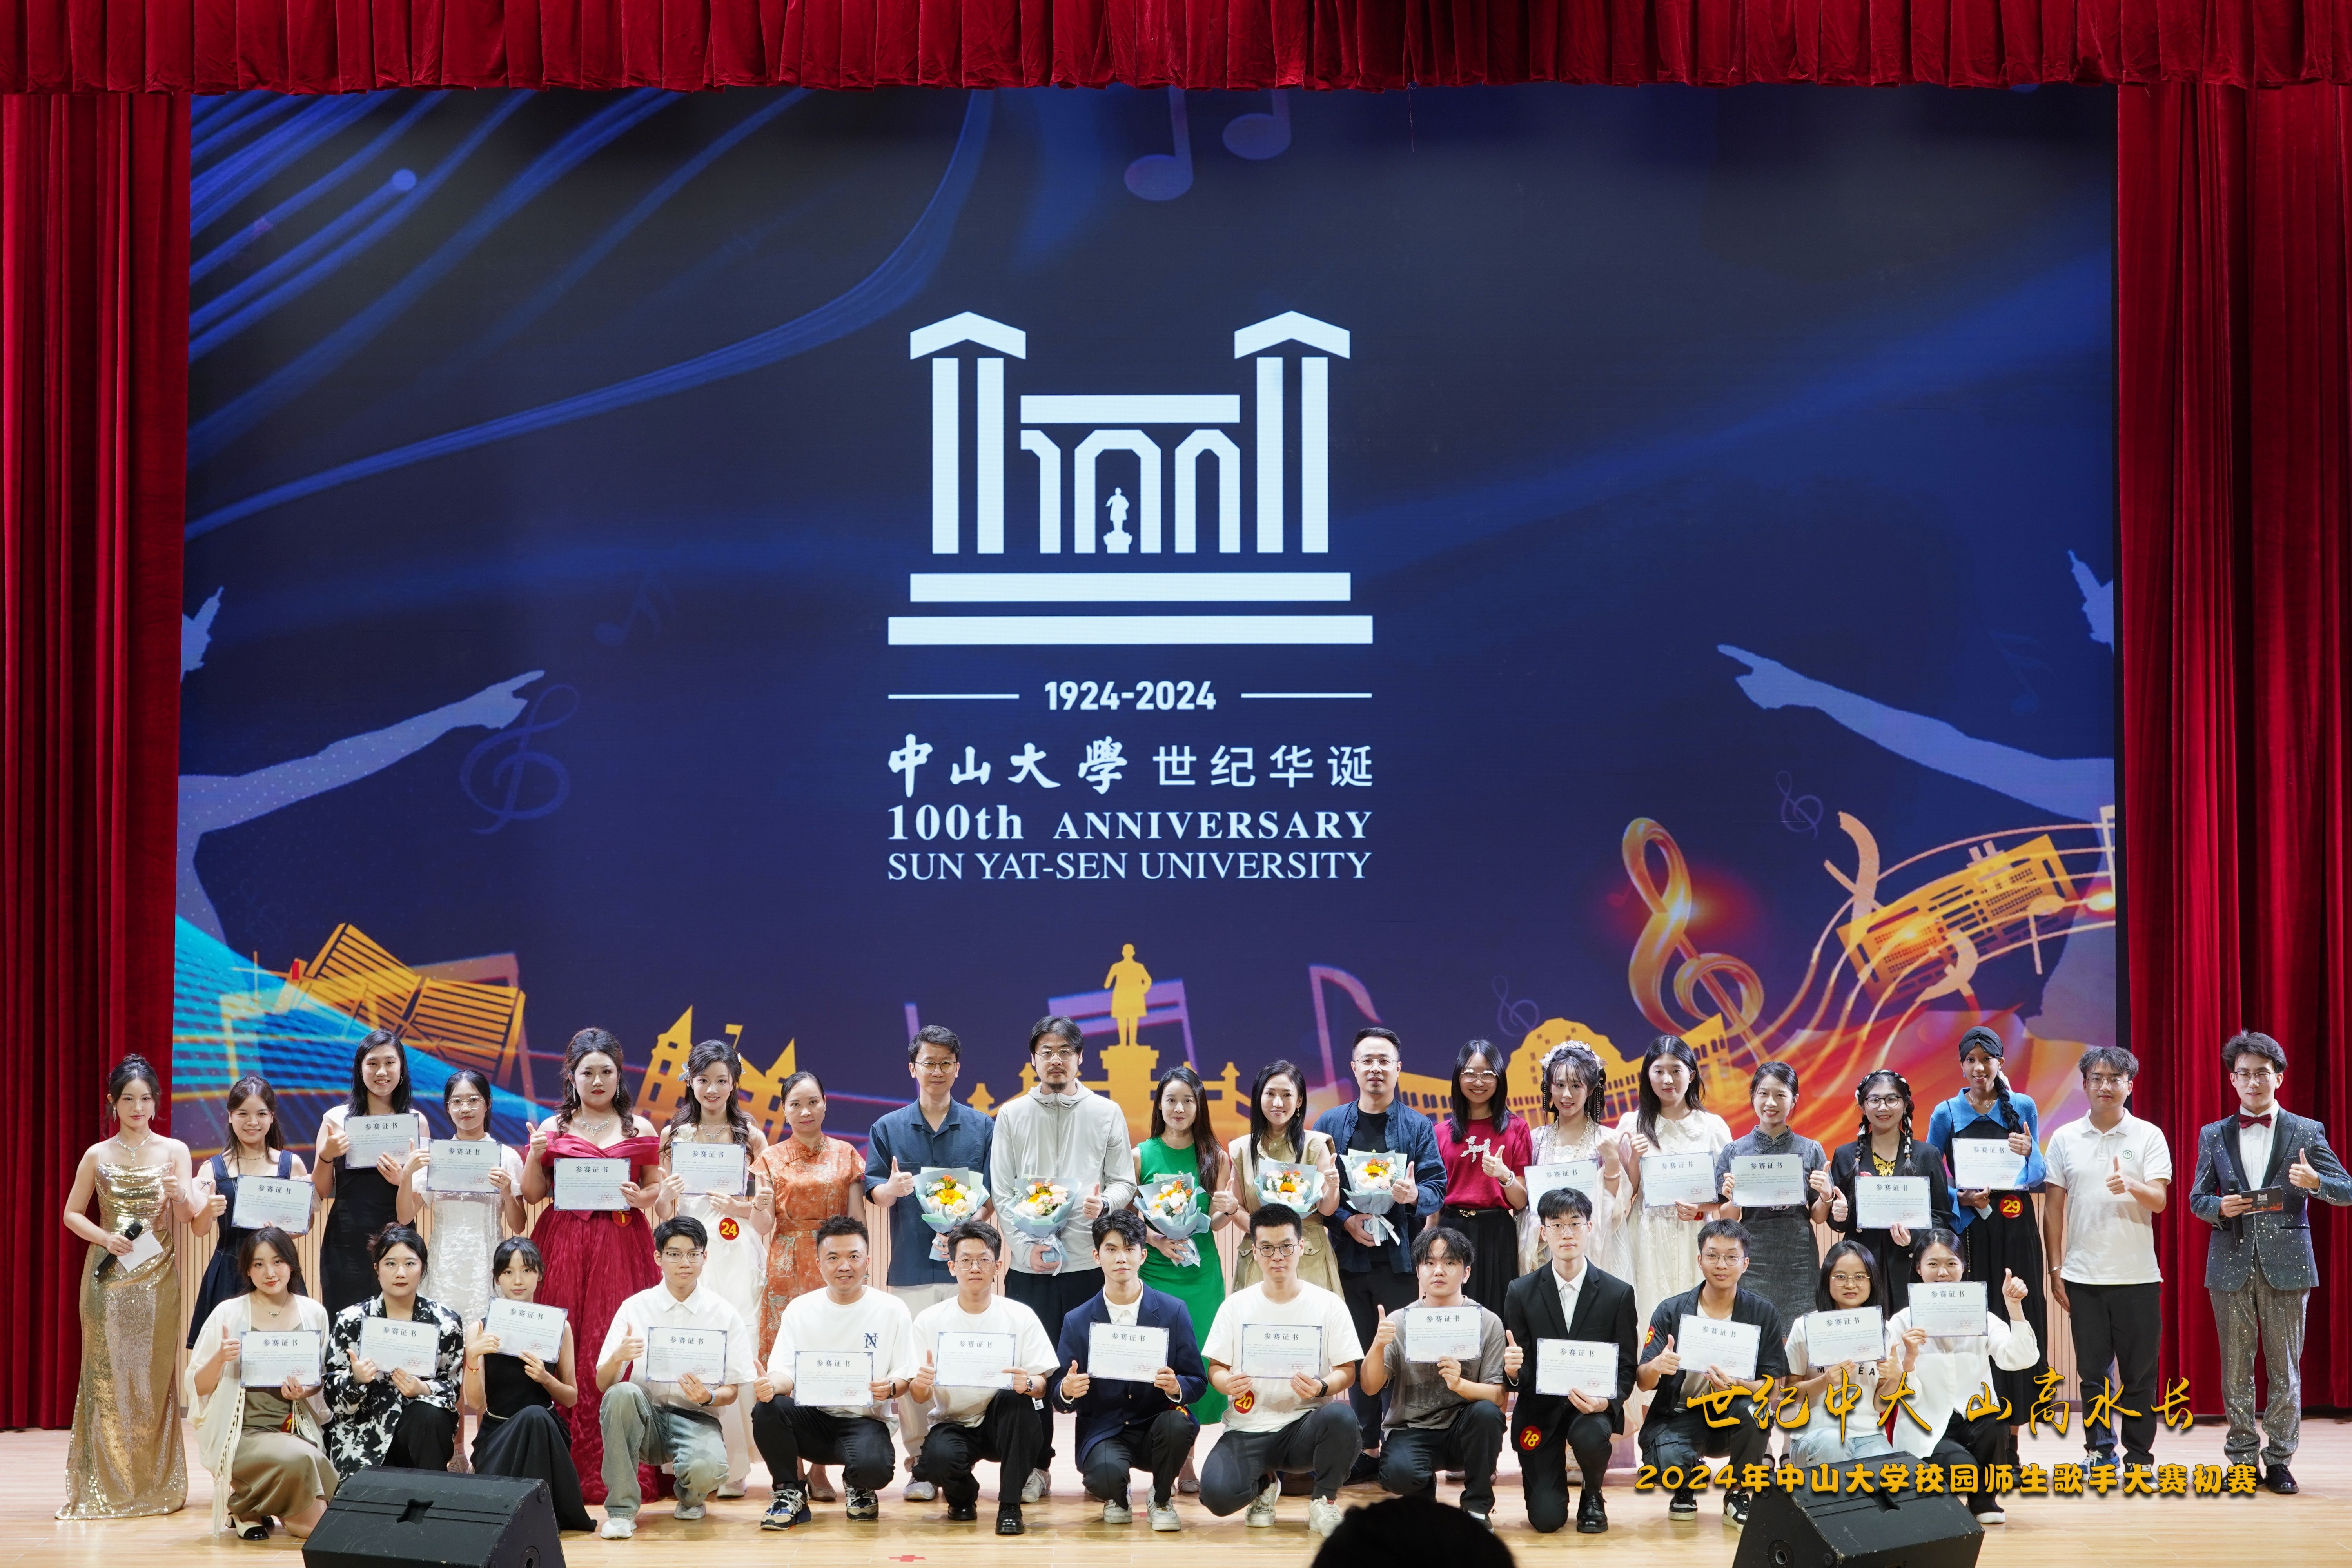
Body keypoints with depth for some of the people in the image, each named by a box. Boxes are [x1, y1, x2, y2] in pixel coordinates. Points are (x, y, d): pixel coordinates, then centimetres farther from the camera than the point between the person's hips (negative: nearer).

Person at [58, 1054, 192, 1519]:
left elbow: (189, 1214, -6)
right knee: (107, 1372, -2)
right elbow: (72, 1214, 11)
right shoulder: (97, 1156, 7)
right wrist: (104, 1237, -8)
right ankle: (105, 1486, 0)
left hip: (157, 1275, 0)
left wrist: (179, 1195, -29)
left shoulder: (174, 1151, 4)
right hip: (108, 1272, 0)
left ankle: (155, 1485, 6)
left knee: (153, 1372, 0)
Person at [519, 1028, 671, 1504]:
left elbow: (657, 1186, 14)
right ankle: (566, 1465, -1)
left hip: (623, 1246, 0)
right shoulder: (553, 1129, 9)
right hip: (564, 1246, 0)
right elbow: (533, 1194, 8)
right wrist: (536, 1155, -8)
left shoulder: (639, 1131, 8)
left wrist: (645, 1198, -8)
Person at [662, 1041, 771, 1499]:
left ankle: (732, 1466, -6)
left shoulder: (752, 1139, 8)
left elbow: (767, 1224, 7)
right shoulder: (674, 1135, 12)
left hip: (737, 1256, -1)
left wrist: (742, 1208, -13)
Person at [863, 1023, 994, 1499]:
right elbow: (873, 1193, 5)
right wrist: (891, 1189, -18)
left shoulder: (981, 1128, 8)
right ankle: (921, 1464, 4)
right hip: (911, 1266, 0)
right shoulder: (889, 1129, 9)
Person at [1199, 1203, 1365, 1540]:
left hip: (1306, 1424, -1)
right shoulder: (1236, 1306, 6)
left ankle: (1323, 1499, -5)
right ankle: (1264, 1484, 12)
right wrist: (1227, 1383, -17)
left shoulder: (1329, 1305, 2)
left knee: (1341, 1418, -37)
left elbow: (1347, 1371, 0)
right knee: (1216, 1494, -29)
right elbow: (1216, 1367, 8)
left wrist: (1322, 1387, -22)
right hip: (1248, 1428, 1)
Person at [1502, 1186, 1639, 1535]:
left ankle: (1592, 1497, 0)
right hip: (1541, 1406, 0)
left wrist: (1607, 1401, -23)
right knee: (1546, 1519, -12)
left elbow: (1627, 1368, -2)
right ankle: (1553, 1482, 28)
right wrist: (1513, 1371, -25)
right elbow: (1518, 1370, 1)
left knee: (1589, 1436, -37)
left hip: (1594, 1405, 0)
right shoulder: (1521, 1293, -1)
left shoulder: (1618, 1294, -2)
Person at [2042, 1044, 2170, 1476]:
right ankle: (2100, 1451, 12)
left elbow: (2160, 1200, -6)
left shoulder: (2148, 1136, 2)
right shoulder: (2065, 1140, 6)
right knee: (2093, 1370, 4)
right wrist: (2055, 1270, 4)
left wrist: (2130, 1187, -28)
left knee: (2139, 1371, 2)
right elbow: (2053, 1208, 8)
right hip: (2084, 1275, 1)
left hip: (2137, 1275, -1)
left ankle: (2139, 1454, 10)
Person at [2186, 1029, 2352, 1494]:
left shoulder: (2306, 1133, 3)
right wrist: (2220, 1207, -12)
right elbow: (2197, 1199, 10)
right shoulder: (2213, 1136, 9)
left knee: (2285, 1368, 0)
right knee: (2236, 1368, 5)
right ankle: (2242, 1460, 11)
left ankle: (2279, 1461, 7)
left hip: (2285, 1262, -2)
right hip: (2232, 1264, 2)